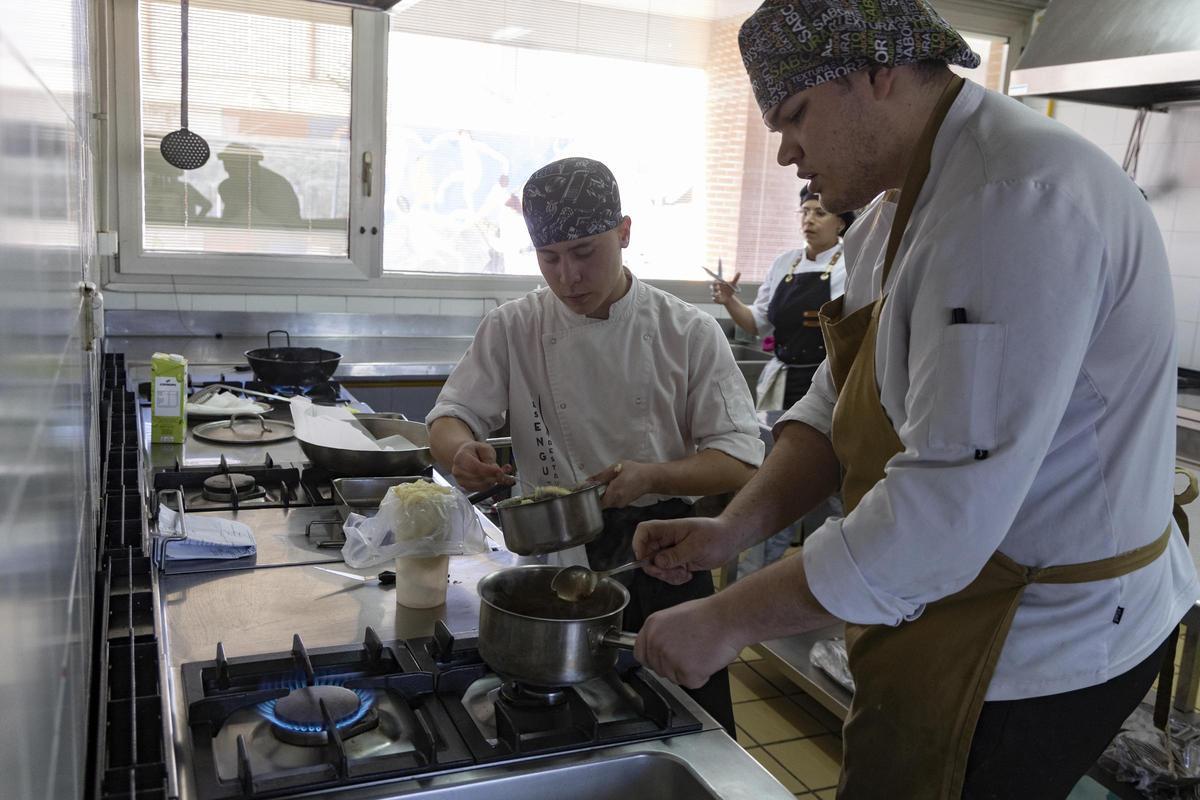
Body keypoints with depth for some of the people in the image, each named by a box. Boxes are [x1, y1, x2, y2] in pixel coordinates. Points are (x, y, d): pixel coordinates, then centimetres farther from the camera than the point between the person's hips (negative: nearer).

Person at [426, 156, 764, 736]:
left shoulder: (689, 333, -6)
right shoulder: (512, 329, -1)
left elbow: (740, 462, -8)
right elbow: (450, 418, 2)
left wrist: (652, 476, -26)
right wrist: (461, 449, -23)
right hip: (555, 562, 1)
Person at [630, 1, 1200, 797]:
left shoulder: (1016, 198, -26)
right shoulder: (900, 203, 7)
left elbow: (948, 507, -31)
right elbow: (842, 404, 8)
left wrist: (730, 621, -23)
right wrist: (733, 528, -6)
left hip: (1040, 646, -9)